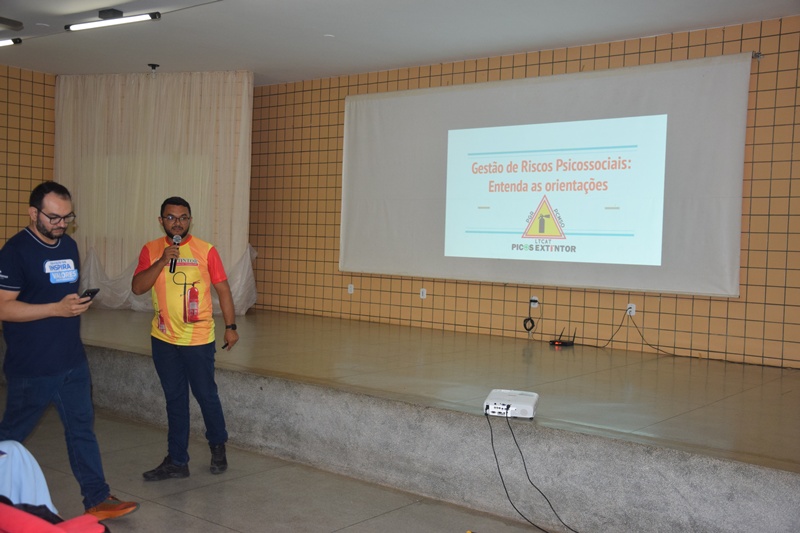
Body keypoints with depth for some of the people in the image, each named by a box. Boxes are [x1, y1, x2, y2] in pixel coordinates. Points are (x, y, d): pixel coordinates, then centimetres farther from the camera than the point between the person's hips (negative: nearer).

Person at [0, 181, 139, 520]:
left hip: (72, 362, 6)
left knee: (82, 429, 8)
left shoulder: (69, 245, 9)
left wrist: (80, 302, 6)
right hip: (30, 367, -6)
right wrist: (57, 308, -24)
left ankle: (97, 500, 14)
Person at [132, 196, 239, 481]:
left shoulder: (206, 251, -5)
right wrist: (162, 261, -19)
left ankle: (218, 446, 31)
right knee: (175, 400, 11)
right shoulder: (151, 250, 2)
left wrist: (230, 326, -4)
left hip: (198, 339, -3)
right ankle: (177, 461, 20)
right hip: (163, 339, 3)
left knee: (206, 395, 6)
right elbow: (137, 287, -8)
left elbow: (223, 289, -1)